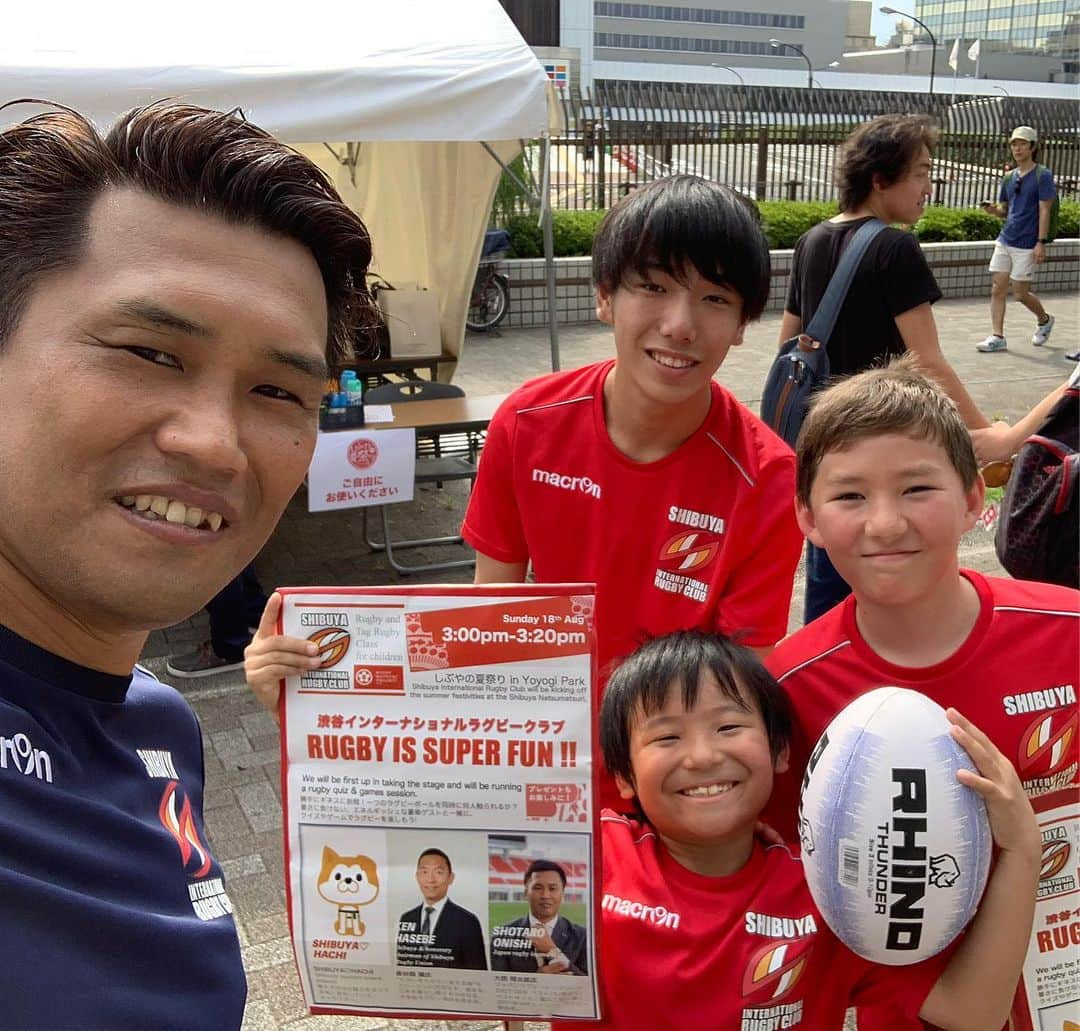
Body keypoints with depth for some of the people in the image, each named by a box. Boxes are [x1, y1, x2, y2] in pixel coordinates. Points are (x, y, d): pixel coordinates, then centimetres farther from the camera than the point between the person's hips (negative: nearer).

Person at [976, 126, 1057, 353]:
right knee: (997, 289, -1)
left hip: (1026, 246, -6)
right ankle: (997, 337, 3)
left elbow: (1045, 211, -11)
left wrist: (1041, 242, -17)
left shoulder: (1042, 176, -7)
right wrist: (992, 209, -4)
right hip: (1004, 241, 6)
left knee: (1020, 293, 0)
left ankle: (1044, 320, 28)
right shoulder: (1009, 178, 11)